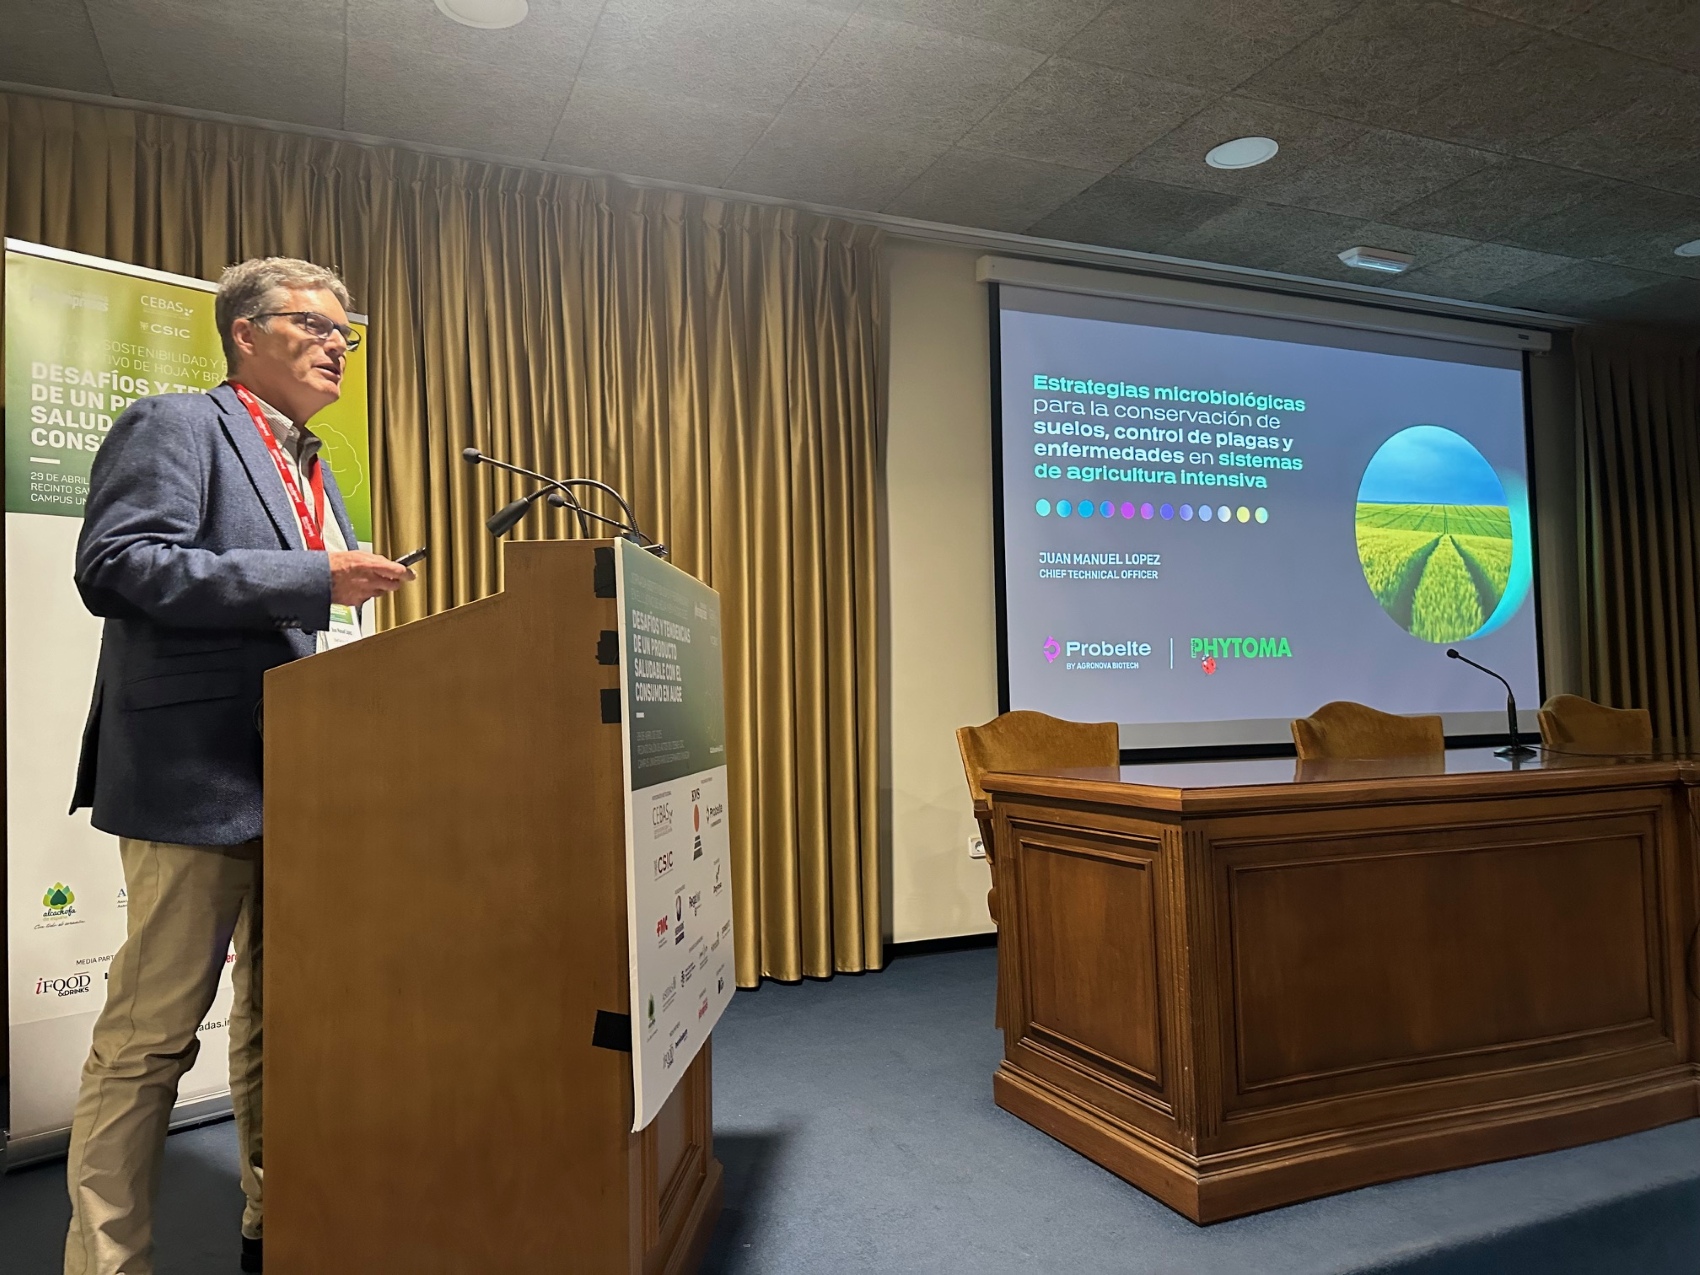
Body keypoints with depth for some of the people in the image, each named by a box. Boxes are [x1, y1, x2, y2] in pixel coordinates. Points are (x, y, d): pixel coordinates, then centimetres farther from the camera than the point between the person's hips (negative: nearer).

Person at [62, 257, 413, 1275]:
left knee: (281, 1025, 16)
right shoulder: (175, 428, -3)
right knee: (153, 1031, 0)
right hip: (204, 779, -8)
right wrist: (311, 579, -22)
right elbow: (116, 564, -18)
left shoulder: (311, 468, 22)